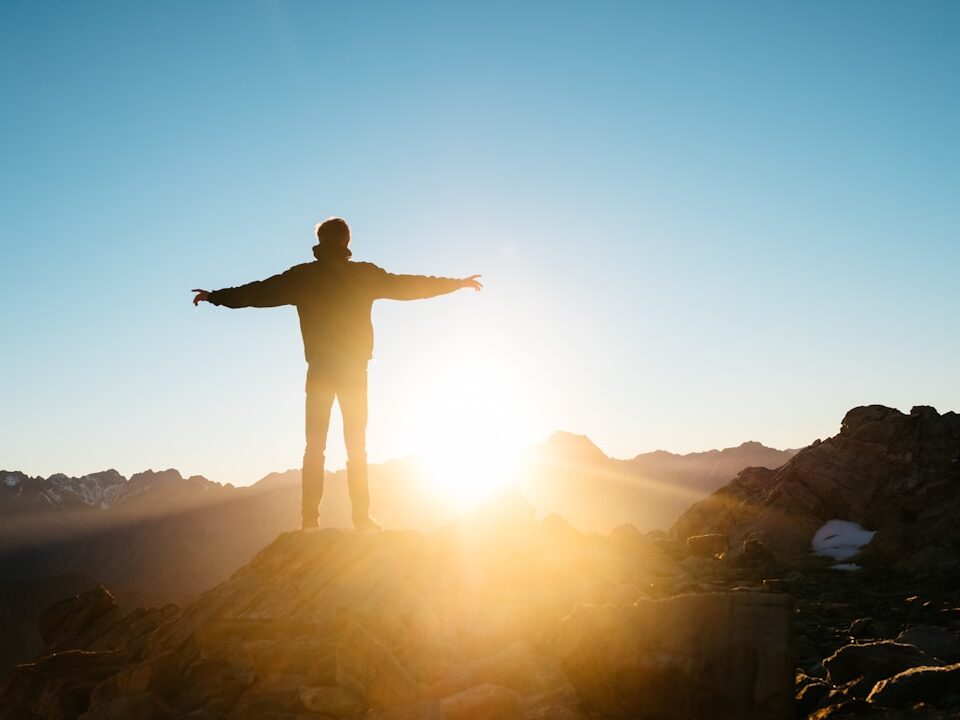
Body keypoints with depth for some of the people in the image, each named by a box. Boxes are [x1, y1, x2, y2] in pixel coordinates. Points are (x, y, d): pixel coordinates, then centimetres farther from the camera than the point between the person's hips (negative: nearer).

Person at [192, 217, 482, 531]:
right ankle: (362, 517, -1)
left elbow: (259, 292, 5)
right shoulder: (365, 274, 0)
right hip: (355, 370, 0)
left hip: (319, 370, 0)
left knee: (314, 445, 3)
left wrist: (215, 296, 18)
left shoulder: (303, 276, 0)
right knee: (356, 446, 4)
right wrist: (457, 283, 20)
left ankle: (309, 519, -4)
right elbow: (409, 286, 8)